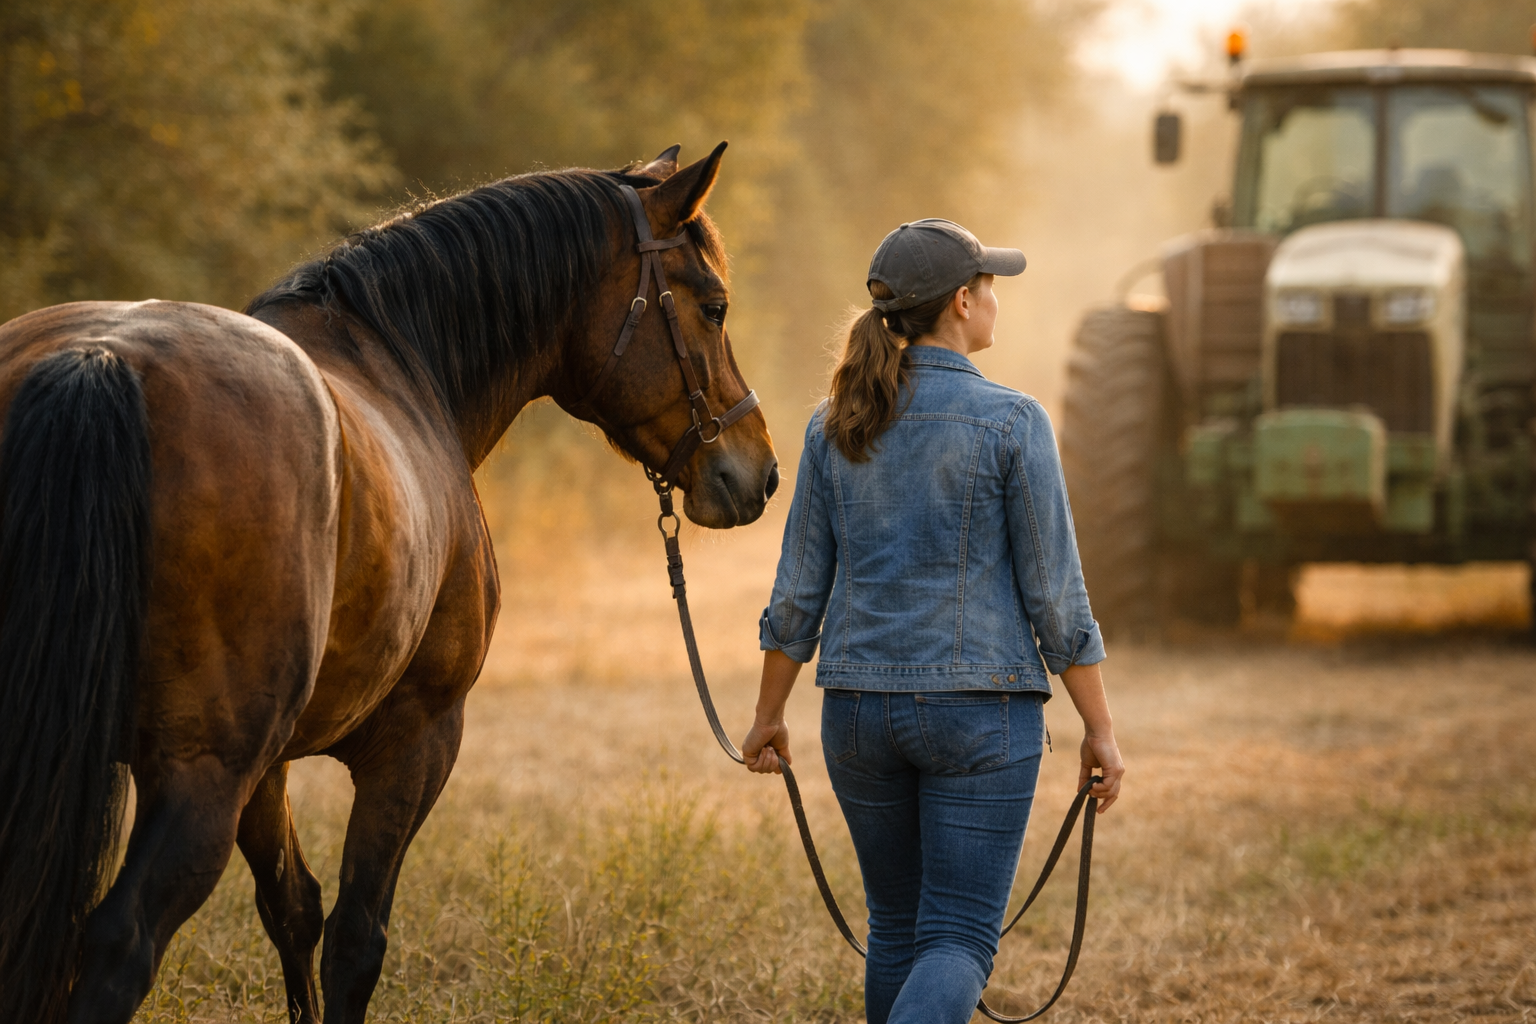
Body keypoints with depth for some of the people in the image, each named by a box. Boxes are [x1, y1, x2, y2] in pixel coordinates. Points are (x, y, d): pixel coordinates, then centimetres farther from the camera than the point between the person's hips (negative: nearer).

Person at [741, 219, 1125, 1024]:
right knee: (958, 943, -4)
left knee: (897, 924, 18)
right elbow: (1054, 593, -9)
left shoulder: (835, 425, 3)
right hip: (981, 712, -5)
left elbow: (799, 591, 6)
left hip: (860, 708, 5)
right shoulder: (1012, 423, -10)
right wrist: (1100, 730, -2)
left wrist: (769, 716, 16)